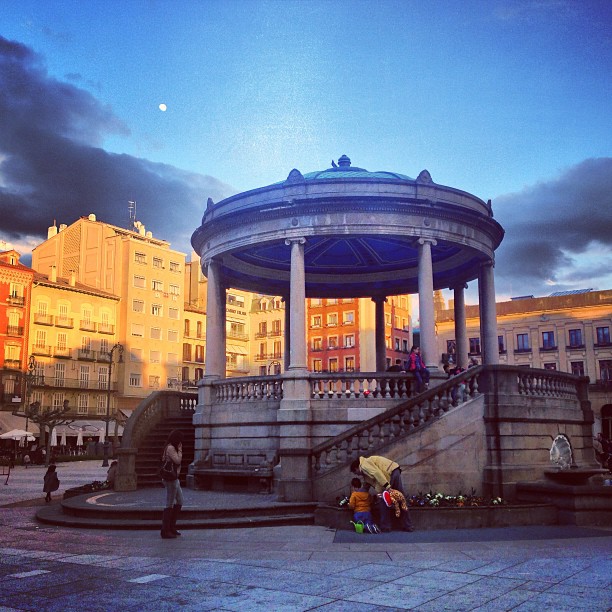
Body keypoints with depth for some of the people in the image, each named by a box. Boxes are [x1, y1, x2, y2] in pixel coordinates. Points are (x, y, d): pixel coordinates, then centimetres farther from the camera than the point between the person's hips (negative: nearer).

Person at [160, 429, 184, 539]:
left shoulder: (172, 448, 15)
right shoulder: (170, 448, -16)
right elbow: (178, 460, -22)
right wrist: (180, 449, -13)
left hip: (174, 479, 11)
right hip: (171, 480, -11)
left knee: (179, 502, 17)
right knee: (170, 504, -5)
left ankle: (172, 527, 23)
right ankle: (165, 531, -1)